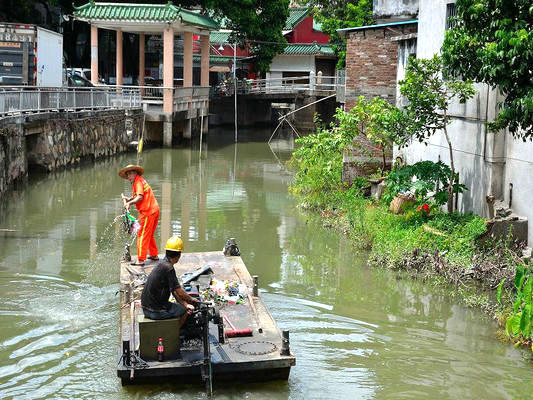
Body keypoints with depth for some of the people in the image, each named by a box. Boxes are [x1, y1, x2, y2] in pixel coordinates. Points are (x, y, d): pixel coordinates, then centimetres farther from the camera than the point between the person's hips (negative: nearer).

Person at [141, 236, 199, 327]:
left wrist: (185, 304, 6)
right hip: (156, 311, -9)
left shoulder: (162, 264, 10)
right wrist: (192, 300, -1)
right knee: (184, 310, 8)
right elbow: (179, 292, -18)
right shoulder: (168, 268, -20)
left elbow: (174, 290, 11)